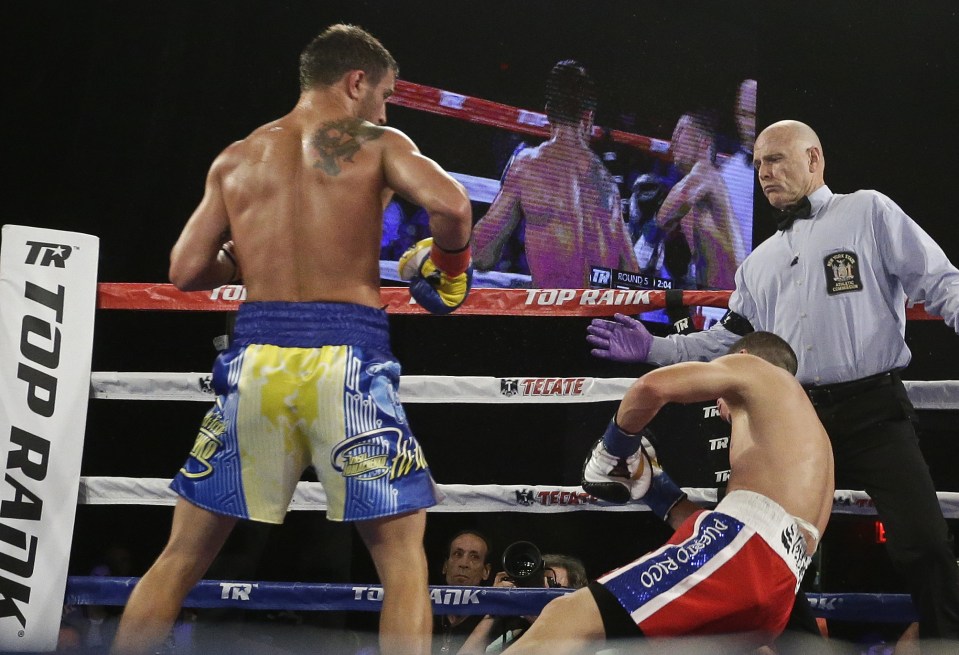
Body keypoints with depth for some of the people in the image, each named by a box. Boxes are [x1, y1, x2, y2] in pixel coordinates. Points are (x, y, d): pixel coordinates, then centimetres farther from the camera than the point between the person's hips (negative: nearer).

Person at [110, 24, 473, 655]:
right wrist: (448, 266, 7)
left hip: (256, 358, 3)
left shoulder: (235, 159, 15)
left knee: (183, 554, 13)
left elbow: (187, 270, 11)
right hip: (348, 357, -3)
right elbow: (450, 203, -12)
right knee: (402, 554, 6)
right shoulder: (376, 142, 5)